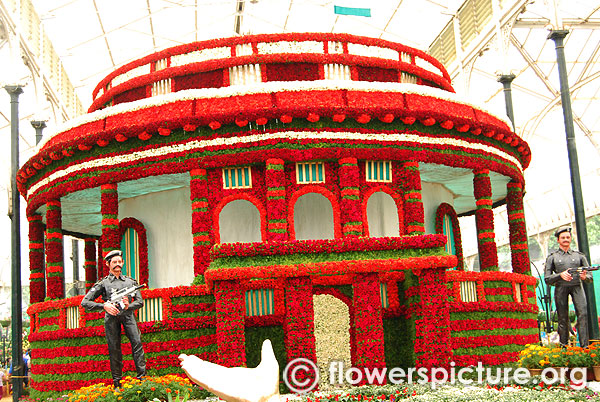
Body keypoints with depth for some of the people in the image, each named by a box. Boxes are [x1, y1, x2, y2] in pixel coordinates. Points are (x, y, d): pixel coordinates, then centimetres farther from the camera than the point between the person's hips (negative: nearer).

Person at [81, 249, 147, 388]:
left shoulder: (130, 281, 20)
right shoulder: (103, 283, 13)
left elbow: (140, 301, 16)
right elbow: (85, 302, 7)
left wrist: (129, 306, -6)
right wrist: (104, 306, -8)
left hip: (127, 314, 1)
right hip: (111, 316, -1)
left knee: (137, 342, -15)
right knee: (114, 347, -3)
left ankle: (142, 376, -16)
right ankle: (117, 382, 3)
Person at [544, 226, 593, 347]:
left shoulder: (579, 255, 15)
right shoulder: (552, 257, 11)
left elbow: (590, 276, 13)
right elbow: (547, 279, 4)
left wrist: (585, 277, -12)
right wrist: (560, 275, -14)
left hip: (577, 286, 0)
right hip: (561, 288, 0)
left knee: (583, 313, -17)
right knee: (563, 318, -4)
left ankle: (584, 346, -20)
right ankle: (563, 345, 6)